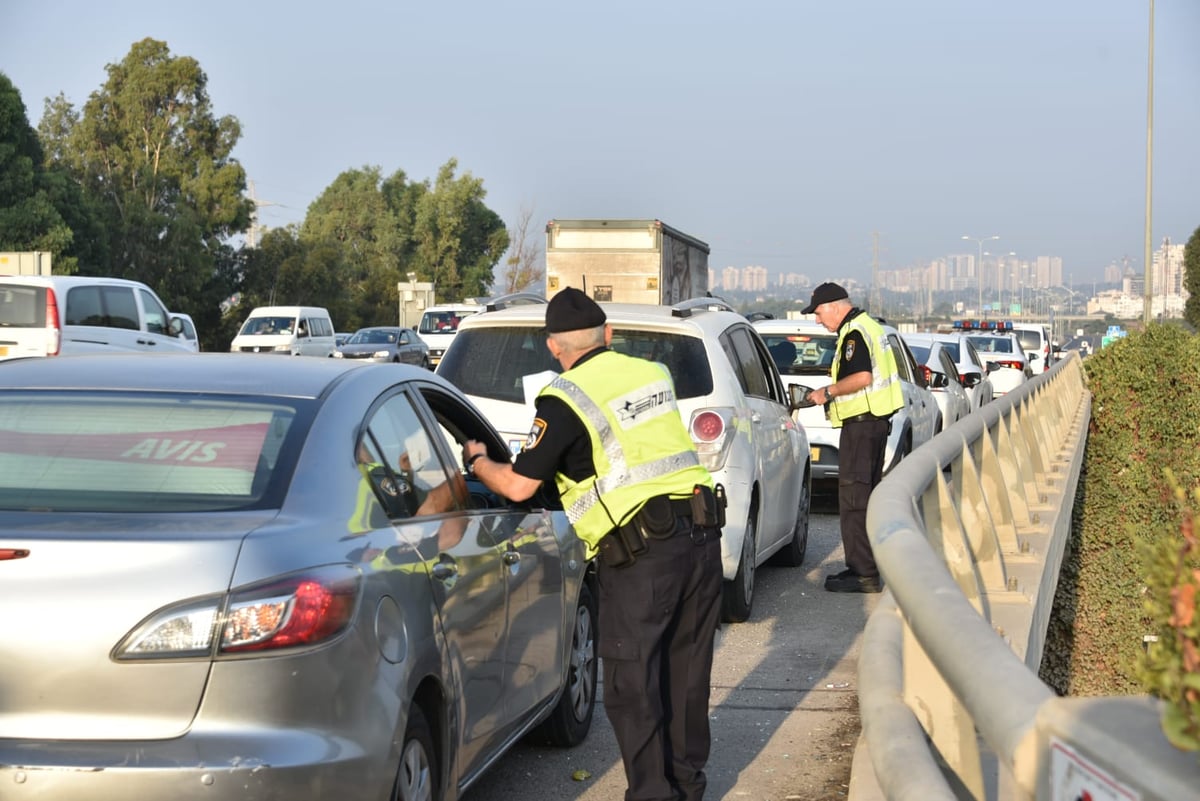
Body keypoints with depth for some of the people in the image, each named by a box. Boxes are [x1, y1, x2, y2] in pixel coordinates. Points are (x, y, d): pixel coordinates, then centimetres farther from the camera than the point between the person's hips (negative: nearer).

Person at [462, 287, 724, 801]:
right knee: (686, 671, 18)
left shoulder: (566, 399, -7)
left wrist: (476, 460, 16)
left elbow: (518, 485, -5)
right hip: (700, 533, 7)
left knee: (632, 683, 3)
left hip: (641, 552, -7)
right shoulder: (652, 374, 13)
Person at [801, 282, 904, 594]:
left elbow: (862, 377, -27)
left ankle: (862, 574, -9)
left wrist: (829, 391, -15)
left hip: (861, 424, -11)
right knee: (866, 496, 16)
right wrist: (834, 391, 17)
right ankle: (866, 568, 22)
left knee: (853, 500, -8)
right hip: (876, 420, 11)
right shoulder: (868, 325, 17)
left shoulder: (854, 333, -15)